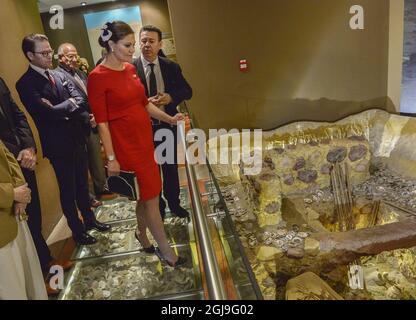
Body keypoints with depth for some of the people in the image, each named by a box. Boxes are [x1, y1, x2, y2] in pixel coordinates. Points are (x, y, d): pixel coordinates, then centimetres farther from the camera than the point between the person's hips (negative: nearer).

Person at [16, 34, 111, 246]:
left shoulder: (59, 76, 9)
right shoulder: (25, 84, -12)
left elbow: (79, 100, -1)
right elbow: (49, 112, -24)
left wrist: (60, 108, -17)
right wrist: (70, 104, -10)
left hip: (78, 139, 6)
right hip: (58, 145, -6)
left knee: (82, 184, 19)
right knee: (68, 190, 9)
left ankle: (89, 219, 38)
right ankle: (77, 230, 26)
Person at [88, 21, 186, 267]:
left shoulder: (131, 68, 8)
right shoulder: (98, 77, -13)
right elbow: (102, 122, -13)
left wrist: (169, 118, 4)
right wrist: (111, 158, -13)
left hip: (145, 140, 7)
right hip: (125, 145, -7)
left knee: (147, 194, 16)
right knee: (151, 197, 0)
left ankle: (142, 234, 40)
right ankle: (167, 253, 15)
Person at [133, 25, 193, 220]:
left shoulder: (171, 67, -1)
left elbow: (187, 92, 3)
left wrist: (171, 97, -15)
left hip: (168, 125, 2)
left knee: (171, 167, 15)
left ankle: (174, 203, 36)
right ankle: (157, 207, 32)